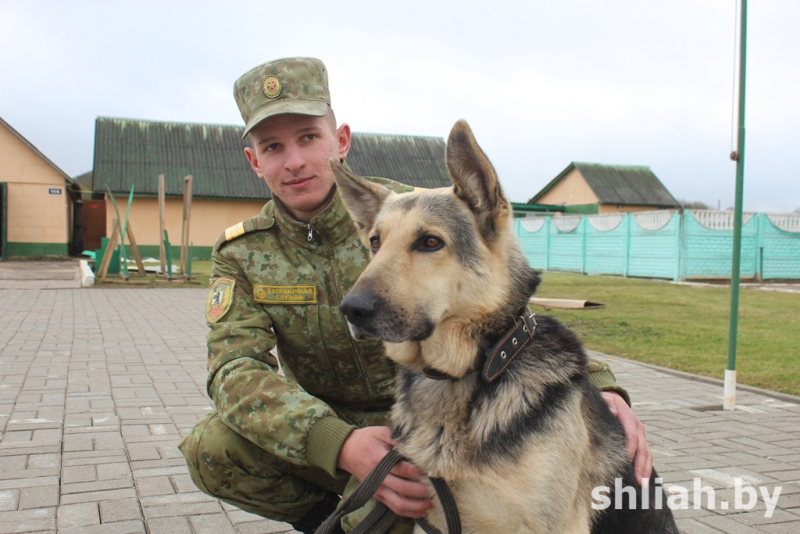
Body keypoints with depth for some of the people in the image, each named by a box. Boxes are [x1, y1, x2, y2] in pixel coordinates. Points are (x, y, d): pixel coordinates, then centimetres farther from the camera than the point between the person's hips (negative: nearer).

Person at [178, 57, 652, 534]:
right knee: (210, 450, -21)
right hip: (326, 426, 3)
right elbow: (236, 368, -21)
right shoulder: (241, 253, -7)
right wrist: (341, 445, -40)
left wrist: (599, 385, -38)